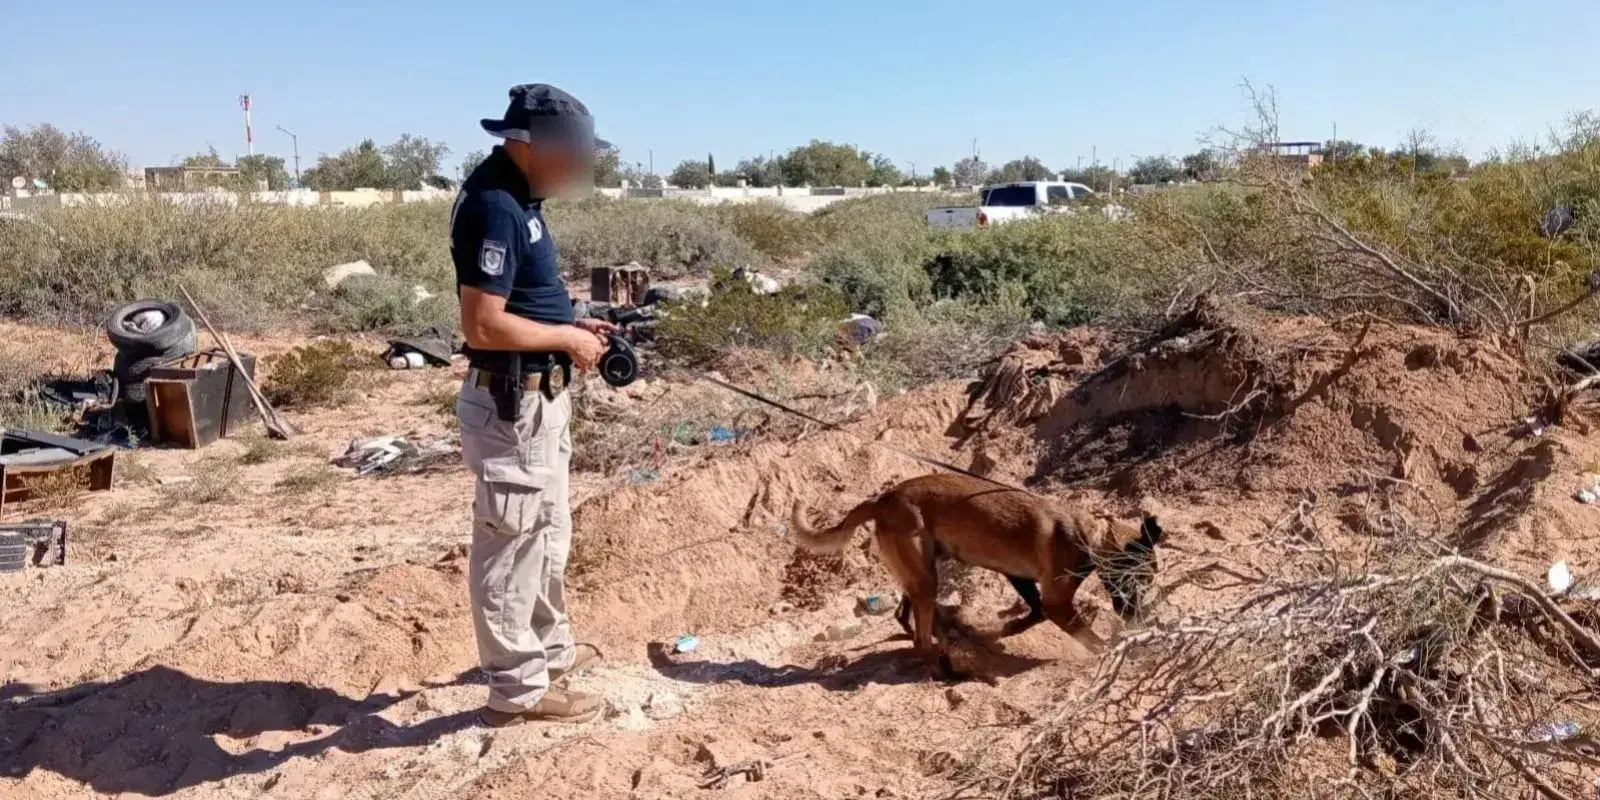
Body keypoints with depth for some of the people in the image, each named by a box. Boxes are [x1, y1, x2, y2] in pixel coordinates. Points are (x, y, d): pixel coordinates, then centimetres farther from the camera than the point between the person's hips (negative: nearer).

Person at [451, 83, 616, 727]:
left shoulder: (517, 196, 10)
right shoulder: (494, 205, -22)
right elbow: (484, 324, -27)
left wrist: (573, 327, 7)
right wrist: (566, 338, -16)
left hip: (539, 396, 11)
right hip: (512, 402, -11)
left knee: (548, 534, 23)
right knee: (512, 543, 3)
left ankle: (552, 649, 40)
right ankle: (518, 687, 17)